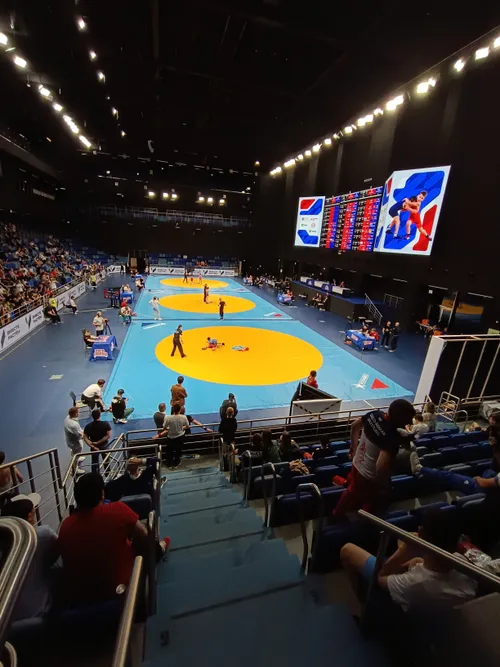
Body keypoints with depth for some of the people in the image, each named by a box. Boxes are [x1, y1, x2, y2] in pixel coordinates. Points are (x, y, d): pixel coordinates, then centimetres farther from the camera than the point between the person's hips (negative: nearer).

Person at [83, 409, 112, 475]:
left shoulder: (88, 426, -14)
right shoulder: (106, 424, -19)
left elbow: (85, 438, -17)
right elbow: (108, 436, -22)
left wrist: (93, 446, -18)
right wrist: (98, 442, -16)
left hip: (94, 447, 0)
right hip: (104, 446, 0)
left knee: (94, 462, 20)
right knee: (106, 461, 22)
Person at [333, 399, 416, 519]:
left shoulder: (375, 414, -13)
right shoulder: (393, 437, -35)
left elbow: (354, 426, 3)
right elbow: (381, 466, -42)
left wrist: (354, 448, 13)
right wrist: (382, 485, -22)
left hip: (357, 464, 8)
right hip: (370, 476, -8)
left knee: (352, 491, 34)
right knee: (373, 507, 24)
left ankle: (337, 514, 59)